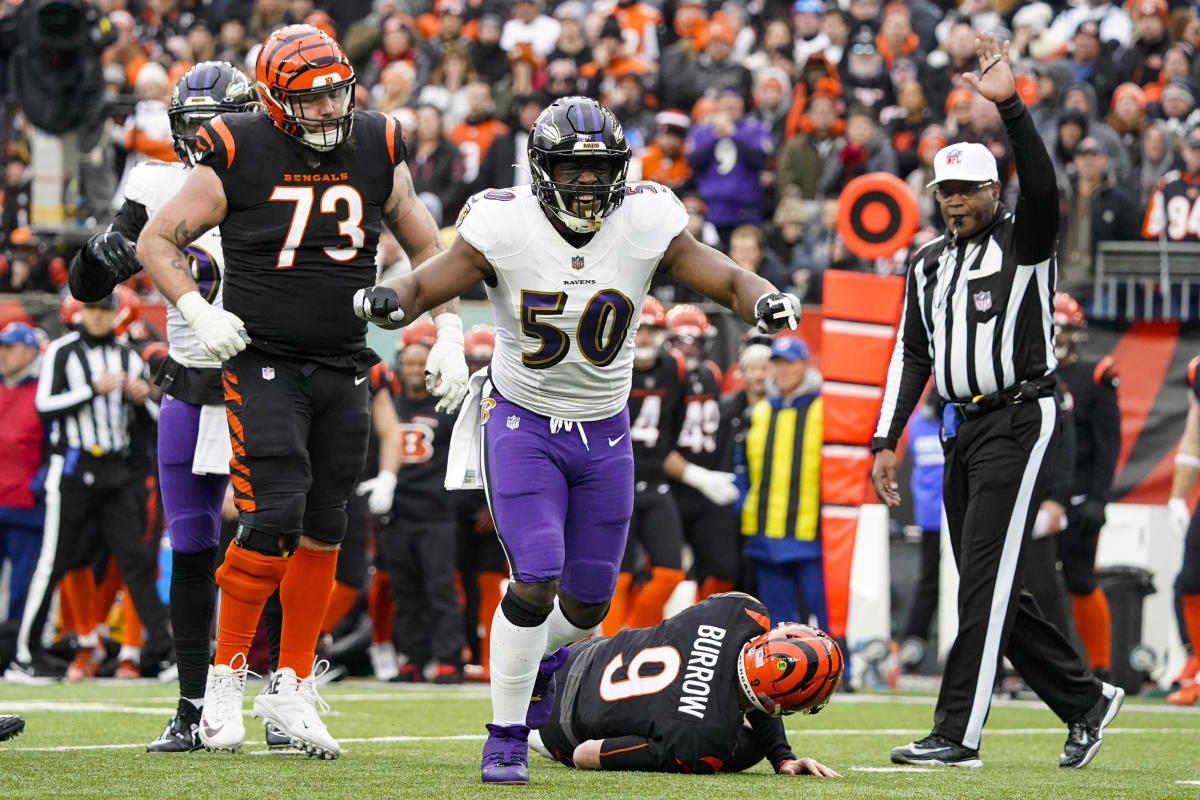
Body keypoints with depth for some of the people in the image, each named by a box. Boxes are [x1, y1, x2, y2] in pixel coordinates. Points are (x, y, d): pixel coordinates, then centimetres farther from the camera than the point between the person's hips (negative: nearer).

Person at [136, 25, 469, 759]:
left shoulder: (378, 154, 1)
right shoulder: (239, 160, -11)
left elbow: (427, 249, 15)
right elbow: (158, 239, -2)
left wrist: (449, 333, 4)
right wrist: (198, 312, -16)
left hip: (344, 368, 5)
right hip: (263, 362, -4)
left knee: (324, 527, 7)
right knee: (275, 517, -16)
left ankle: (292, 688, 18)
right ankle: (227, 678, -1)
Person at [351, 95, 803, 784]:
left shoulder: (645, 226, -12)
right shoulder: (506, 229, -17)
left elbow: (727, 280, -7)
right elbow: (424, 288, -12)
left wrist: (765, 301, -29)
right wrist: (387, 301, -35)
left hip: (604, 434, 3)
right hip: (522, 423, -3)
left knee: (588, 605, 9)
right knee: (536, 582, -18)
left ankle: (542, 656, 46)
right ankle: (506, 737, -2)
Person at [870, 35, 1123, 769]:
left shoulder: (1025, 240, -2)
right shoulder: (929, 266, 17)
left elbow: (1042, 184, -23)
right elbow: (912, 357, 18)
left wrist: (1010, 104, -34)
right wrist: (886, 443, 11)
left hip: (1020, 423, -8)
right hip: (964, 432, 8)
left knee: (987, 581, -12)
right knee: (990, 589, 7)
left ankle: (959, 735, -14)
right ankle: (1085, 700, 20)